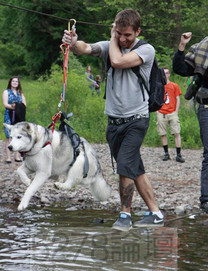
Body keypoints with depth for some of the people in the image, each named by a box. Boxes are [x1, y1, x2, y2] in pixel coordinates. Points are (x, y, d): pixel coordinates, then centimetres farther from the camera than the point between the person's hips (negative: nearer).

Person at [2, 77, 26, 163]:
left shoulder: (20, 93, 20)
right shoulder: (6, 92, 9)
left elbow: (24, 104, 11)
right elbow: (5, 104, -3)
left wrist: (17, 106, -10)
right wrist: (12, 106, -21)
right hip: (9, 116, -3)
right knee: (8, 136, -7)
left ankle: (17, 156, 2)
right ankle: (8, 157, -8)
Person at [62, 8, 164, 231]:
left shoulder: (146, 50, -6)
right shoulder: (109, 46, 6)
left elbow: (118, 61, -21)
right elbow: (86, 49, -14)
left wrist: (113, 40, -4)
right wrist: (74, 43, -37)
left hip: (136, 120, -5)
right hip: (114, 120, 5)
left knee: (125, 167, -15)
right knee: (136, 170, 11)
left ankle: (125, 215, -3)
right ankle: (155, 213, 20)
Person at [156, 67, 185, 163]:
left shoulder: (174, 86, 7)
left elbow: (178, 100, 6)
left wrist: (176, 112, -3)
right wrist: (157, 111, 1)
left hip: (172, 113, -1)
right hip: (161, 113, 1)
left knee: (177, 133, -9)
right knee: (163, 134, 2)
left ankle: (178, 155, -9)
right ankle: (166, 153, 12)